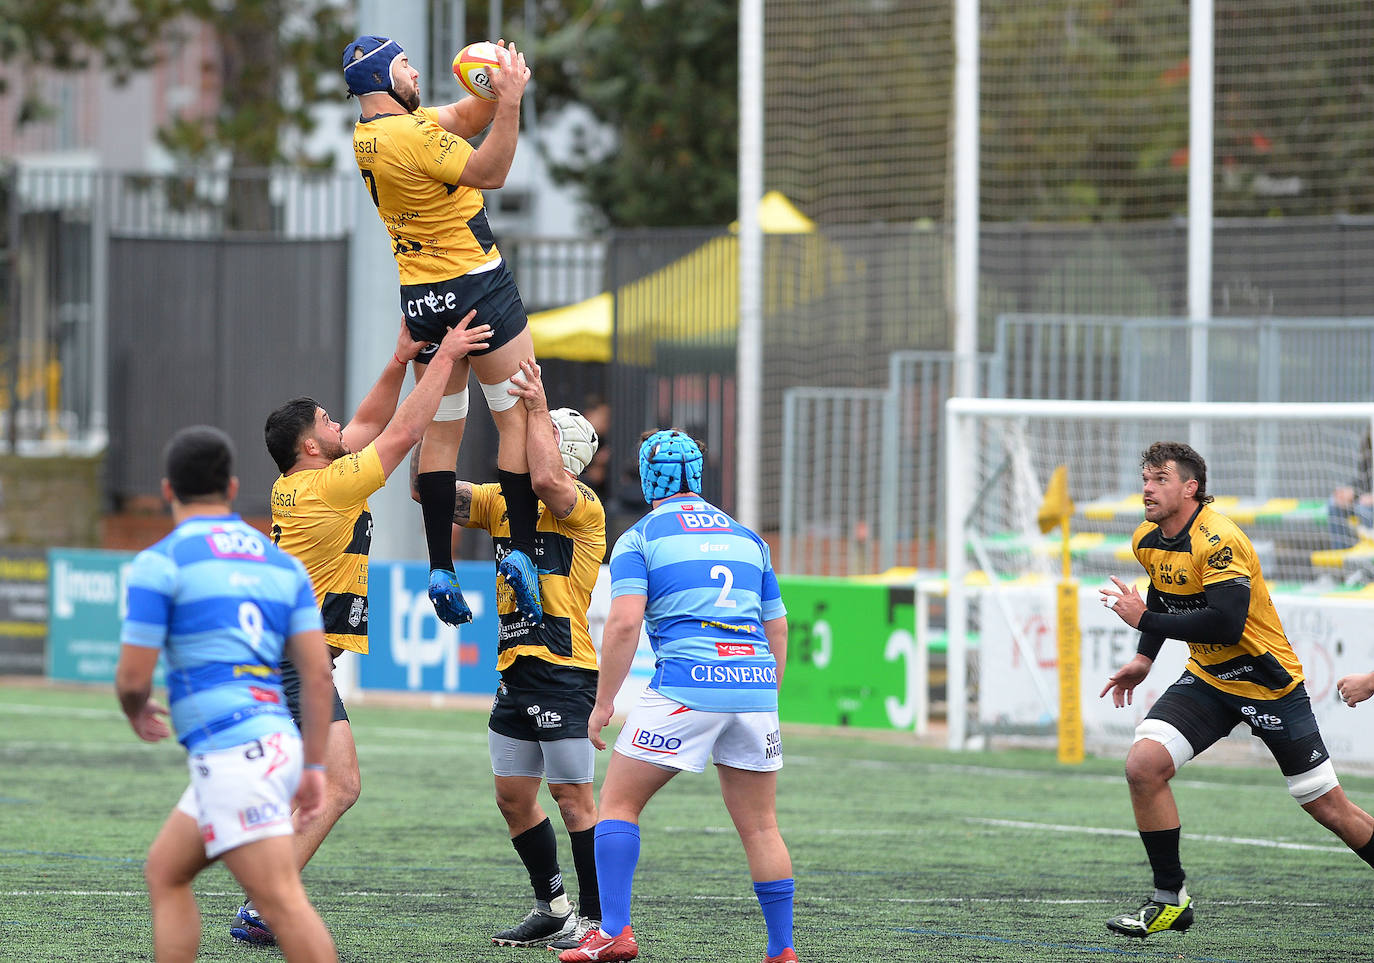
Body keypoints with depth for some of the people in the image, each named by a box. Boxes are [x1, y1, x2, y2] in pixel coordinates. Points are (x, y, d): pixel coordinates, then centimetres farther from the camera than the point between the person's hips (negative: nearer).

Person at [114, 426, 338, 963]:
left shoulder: (161, 562, -3)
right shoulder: (281, 562, 16)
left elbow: (132, 677, -4)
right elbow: (317, 673, 9)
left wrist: (138, 713, 19)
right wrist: (315, 767, 11)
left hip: (229, 750, -8)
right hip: (278, 739, 8)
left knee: (282, 902, -13)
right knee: (164, 873, 19)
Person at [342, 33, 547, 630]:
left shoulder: (364, 136, 9)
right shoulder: (411, 133, -18)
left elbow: (465, 118, 11)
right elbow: (490, 172, -23)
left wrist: (496, 92, -7)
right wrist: (510, 100, -25)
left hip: (418, 299, 8)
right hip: (476, 284, -8)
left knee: (442, 428, 10)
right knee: (518, 417, -1)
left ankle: (440, 568, 7)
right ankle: (521, 549, -8)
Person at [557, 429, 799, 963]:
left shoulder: (639, 539, 5)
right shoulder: (748, 538, 20)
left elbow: (625, 621, -8)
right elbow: (777, 627, 20)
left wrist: (603, 703, -4)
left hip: (686, 687, -5)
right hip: (754, 681, 5)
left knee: (618, 802, 6)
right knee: (760, 826, 11)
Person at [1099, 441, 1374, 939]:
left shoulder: (1219, 541, -25)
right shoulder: (1147, 541, 0)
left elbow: (1226, 624, -33)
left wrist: (1144, 618, -26)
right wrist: (1144, 659, 11)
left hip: (1268, 683, -6)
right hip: (1207, 681, 6)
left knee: (1329, 807, -2)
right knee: (1143, 765, -16)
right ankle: (1170, 900, -6)